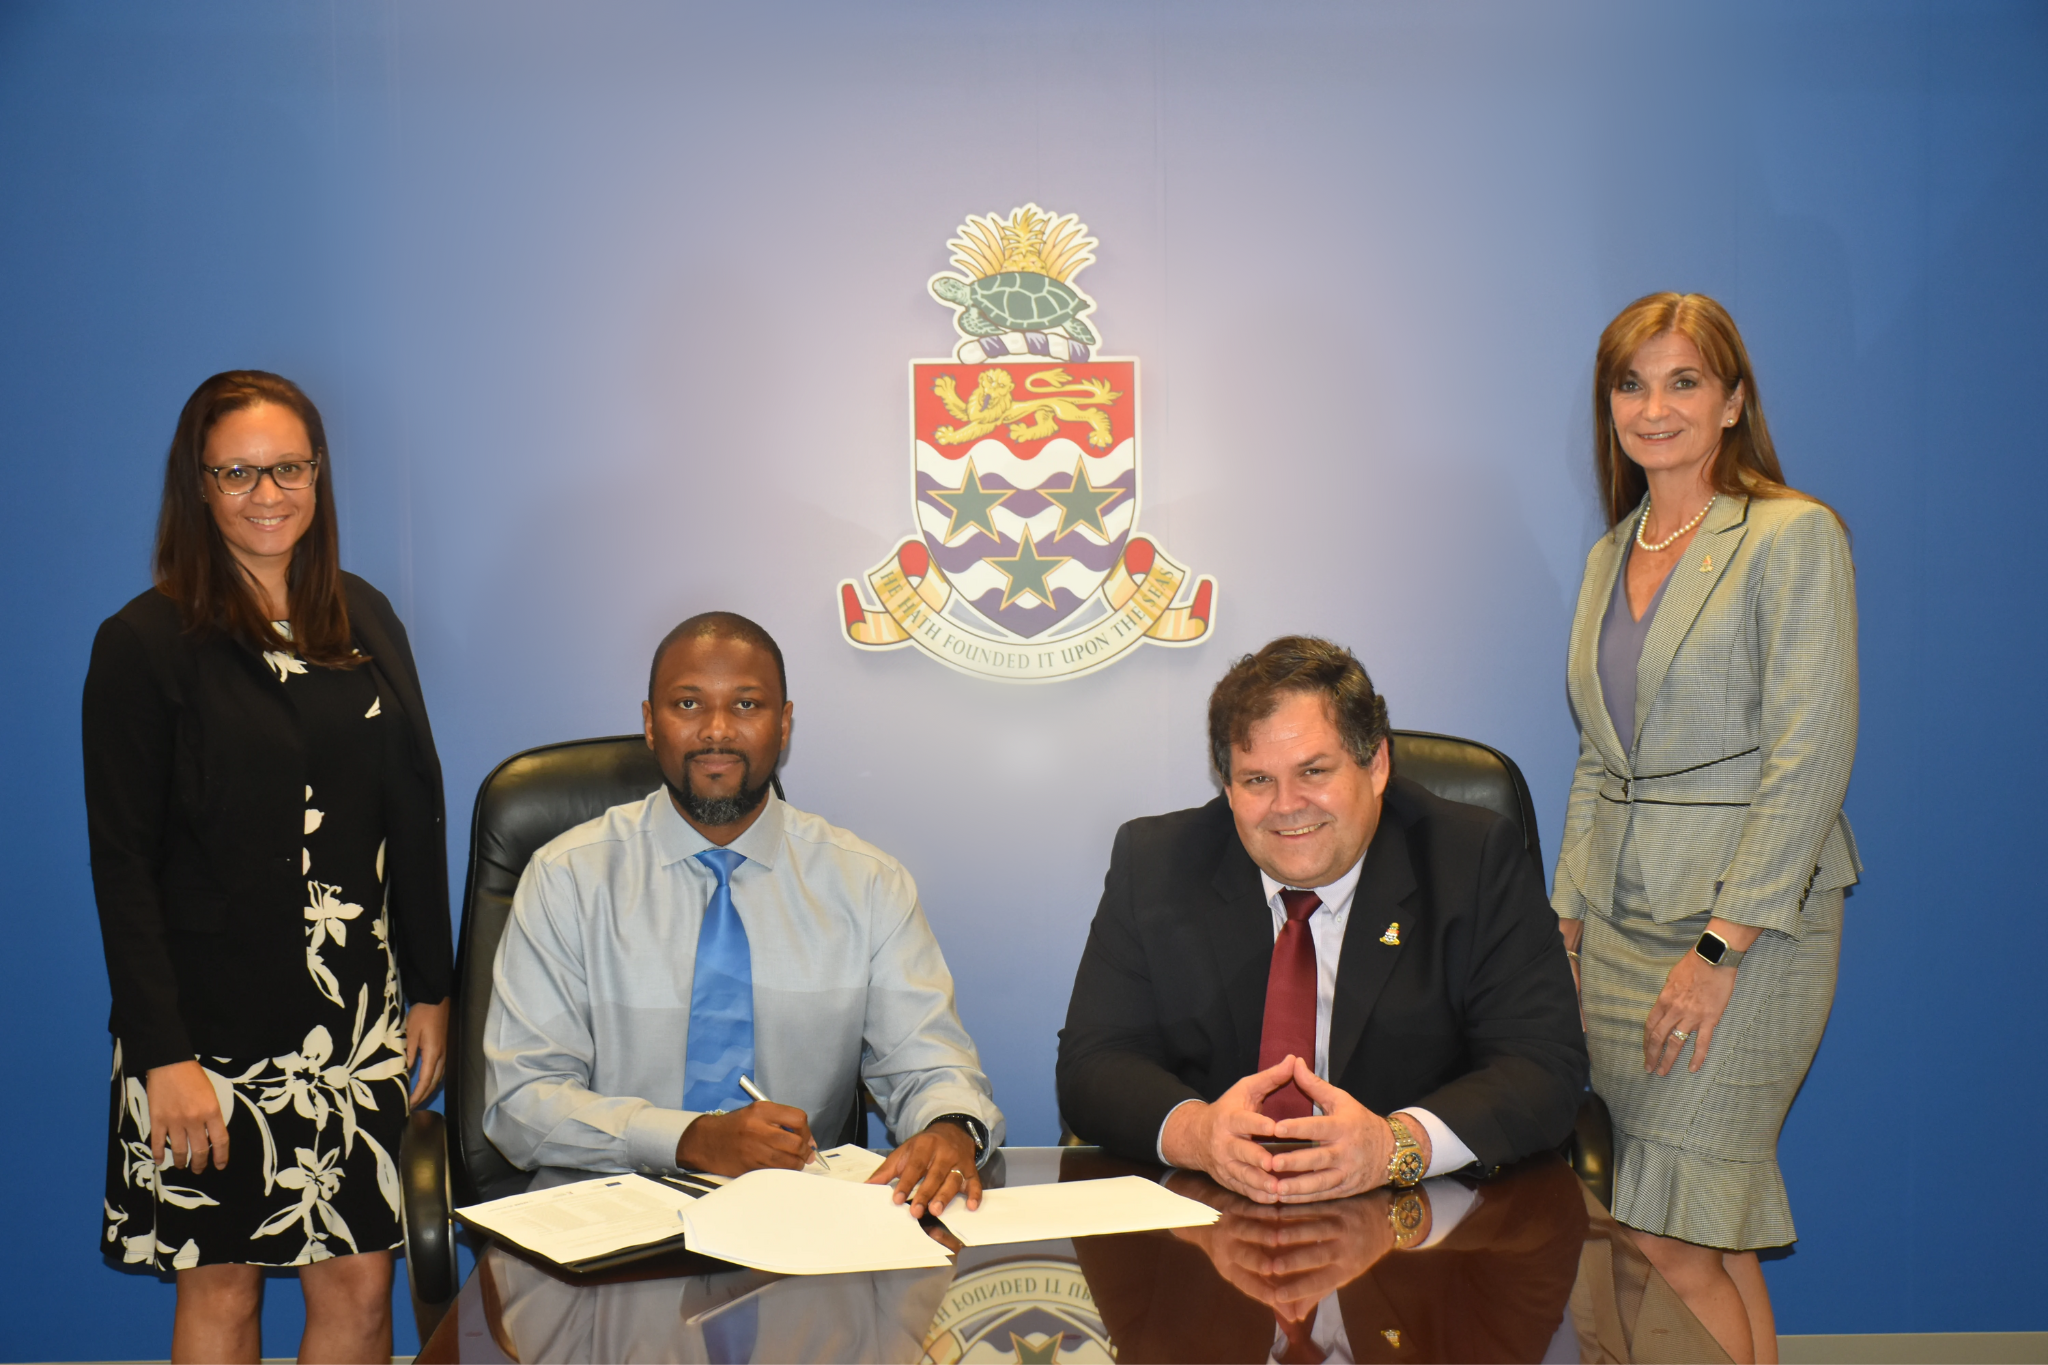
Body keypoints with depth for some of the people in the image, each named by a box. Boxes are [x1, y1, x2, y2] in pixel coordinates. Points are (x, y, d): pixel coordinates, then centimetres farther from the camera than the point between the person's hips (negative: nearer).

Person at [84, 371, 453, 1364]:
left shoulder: (365, 621, 8)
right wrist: (162, 1055, -13)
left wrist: (430, 987, 9)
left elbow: (416, 815, 12)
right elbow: (122, 865, -8)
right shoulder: (143, 644, -5)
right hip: (212, 1023, -3)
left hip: (357, 1019, 4)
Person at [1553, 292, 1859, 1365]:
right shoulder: (1612, 556, 14)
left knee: (1670, 1242, -8)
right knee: (1714, 1234, 10)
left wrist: (1721, 944, -17)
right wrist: (1568, 916, 10)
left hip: (1749, 924, -6)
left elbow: (1811, 754, -13)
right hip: (1621, 921, 6)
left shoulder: (1794, 536, -7)